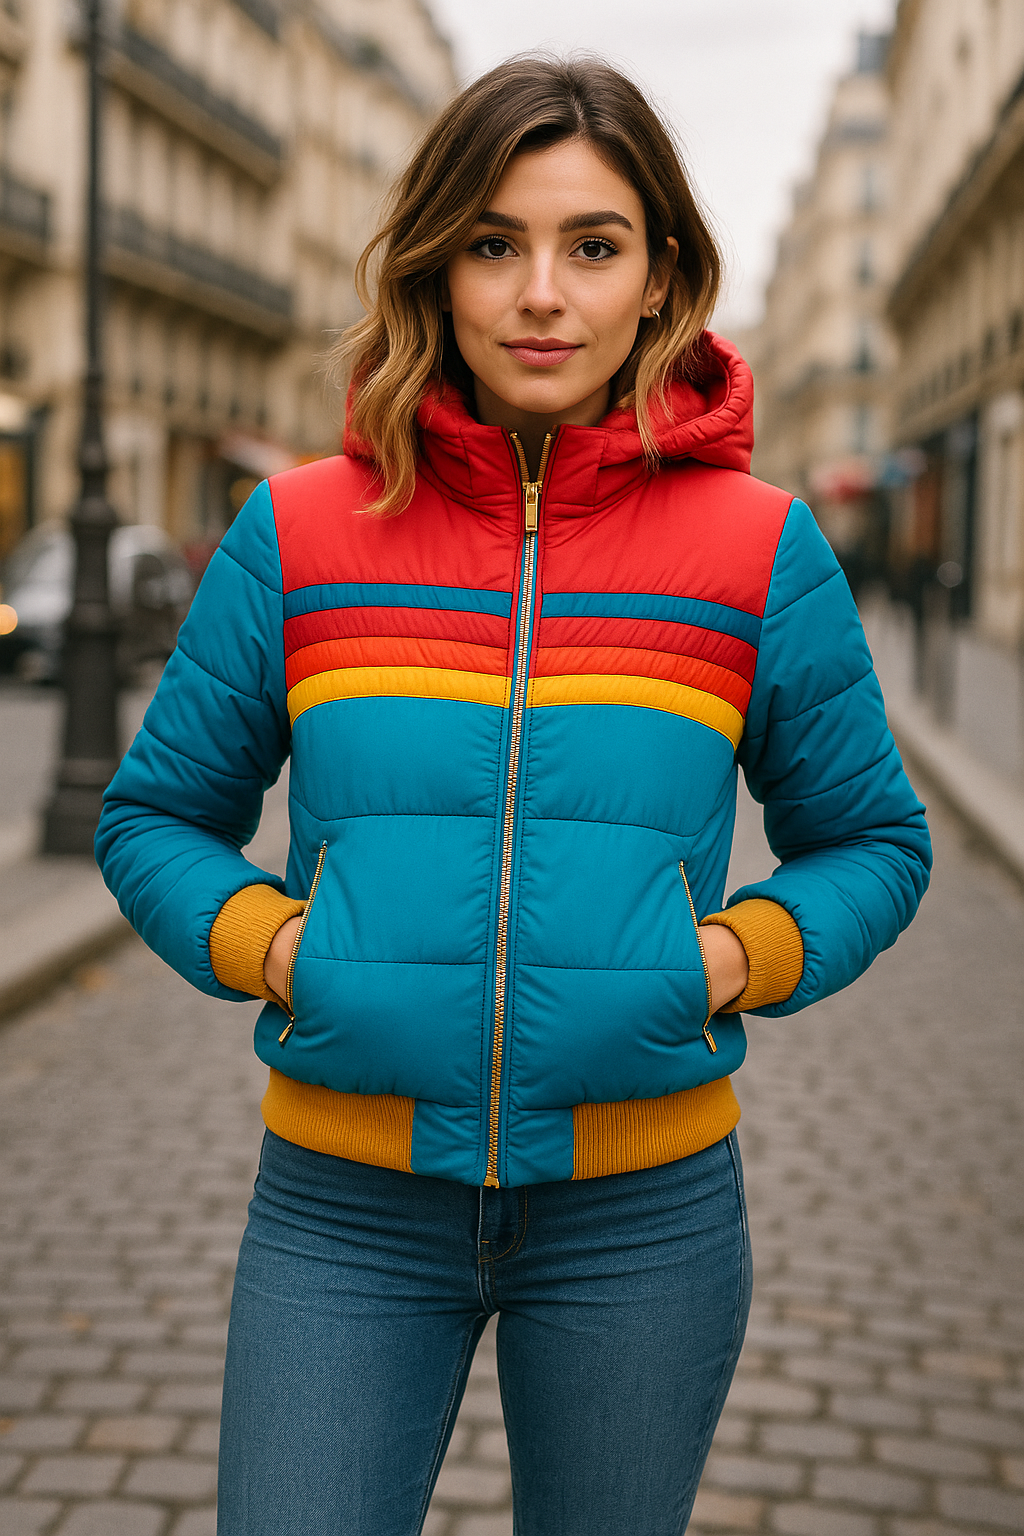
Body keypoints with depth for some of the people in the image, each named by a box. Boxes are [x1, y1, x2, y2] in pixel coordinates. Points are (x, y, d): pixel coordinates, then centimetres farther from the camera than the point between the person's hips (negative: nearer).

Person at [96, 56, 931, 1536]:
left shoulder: (761, 550, -3)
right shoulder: (300, 532, -2)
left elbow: (873, 842, 7)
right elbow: (155, 815, 7)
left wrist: (735, 956, -11)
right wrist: (269, 941, -11)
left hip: (640, 1215, 1)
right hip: (345, 1206, 0)